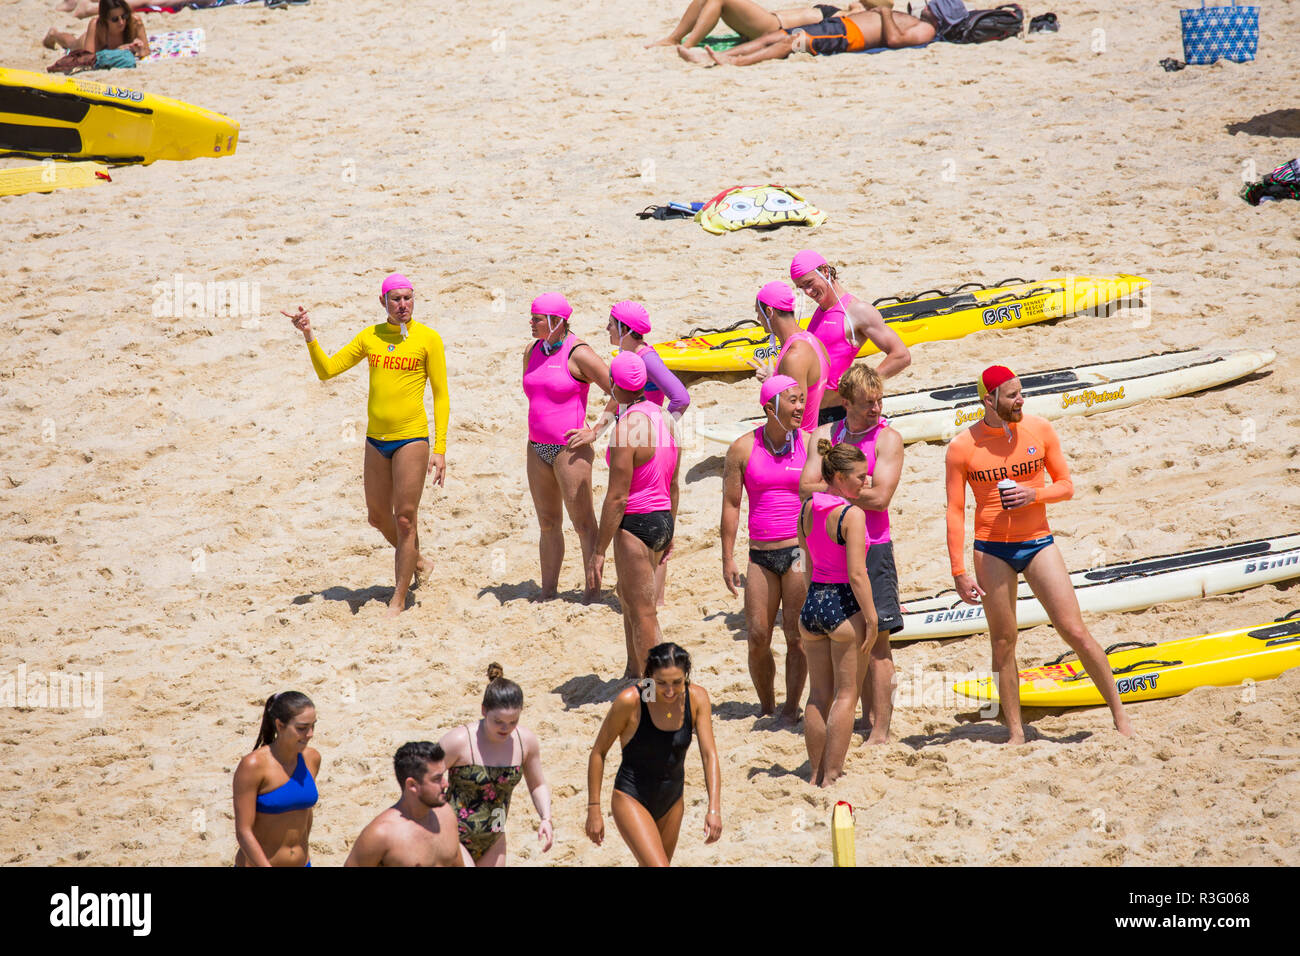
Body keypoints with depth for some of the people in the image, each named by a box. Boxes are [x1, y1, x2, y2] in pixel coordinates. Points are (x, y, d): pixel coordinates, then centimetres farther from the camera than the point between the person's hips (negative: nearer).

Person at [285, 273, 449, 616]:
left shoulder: (428, 338, -5)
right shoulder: (370, 337, 6)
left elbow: (440, 394, -4)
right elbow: (326, 370, 7)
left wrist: (440, 450, -9)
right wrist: (309, 336, -10)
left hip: (412, 438, -5)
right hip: (376, 439, 5)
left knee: (405, 518, -4)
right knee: (378, 517, 14)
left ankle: (399, 599, 6)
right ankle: (414, 559, 42)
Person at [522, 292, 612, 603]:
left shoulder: (578, 353, -12)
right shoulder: (532, 351, 10)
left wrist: (594, 430, -12)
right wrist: (532, 441, 18)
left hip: (569, 448, -7)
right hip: (537, 448, 7)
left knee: (583, 523, -2)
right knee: (548, 523, 13)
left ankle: (593, 589, 4)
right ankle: (548, 591, 19)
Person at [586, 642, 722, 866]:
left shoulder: (697, 698, -12)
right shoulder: (630, 700, -22)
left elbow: (709, 754, -15)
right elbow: (599, 752, -11)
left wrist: (714, 808, -27)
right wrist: (594, 810, -9)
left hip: (671, 801, 5)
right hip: (631, 799, -5)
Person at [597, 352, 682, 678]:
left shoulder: (627, 427, -20)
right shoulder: (663, 418, 5)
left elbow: (617, 497, -20)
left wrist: (600, 550, -14)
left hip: (636, 523, -9)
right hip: (662, 520, 9)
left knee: (643, 613, 0)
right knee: (627, 594, 27)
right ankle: (633, 671, 41)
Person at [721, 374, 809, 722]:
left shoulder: (809, 444, 2)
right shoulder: (743, 448, 3)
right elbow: (731, 504, 6)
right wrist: (728, 559, 2)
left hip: (801, 550, -1)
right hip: (761, 555, 1)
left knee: (796, 634, -1)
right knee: (757, 637, 1)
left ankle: (792, 707, 12)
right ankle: (766, 706, 19)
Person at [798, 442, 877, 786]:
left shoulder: (807, 508, 5)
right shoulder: (852, 514, -16)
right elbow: (857, 574, -20)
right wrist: (871, 618, -14)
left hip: (812, 602, 7)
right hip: (845, 604, -7)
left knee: (819, 694, 14)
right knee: (846, 694, 2)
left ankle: (817, 773, 20)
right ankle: (832, 777, 2)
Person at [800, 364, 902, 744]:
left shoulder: (887, 439, -5)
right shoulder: (824, 435, 8)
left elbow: (880, 497, -15)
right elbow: (807, 488, -2)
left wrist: (833, 487, -8)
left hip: (872, 548, -4)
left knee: (876, 638, -6)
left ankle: (880, 730, -5)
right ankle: (868, 714, 21)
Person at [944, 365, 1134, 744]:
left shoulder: (1040, 430, -2)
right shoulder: (962, 447, -7)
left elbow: (1066, 486, 6)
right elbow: (955, 511, -3)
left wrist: (1035, 494, -16)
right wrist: (959, 573, -6)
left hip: (1038, 542, 1)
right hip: (991, 550, -1)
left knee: (1076, 632, -3)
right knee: (1003, 642, 4)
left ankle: (1119, 714, 9)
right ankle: (1016, 733, 13)